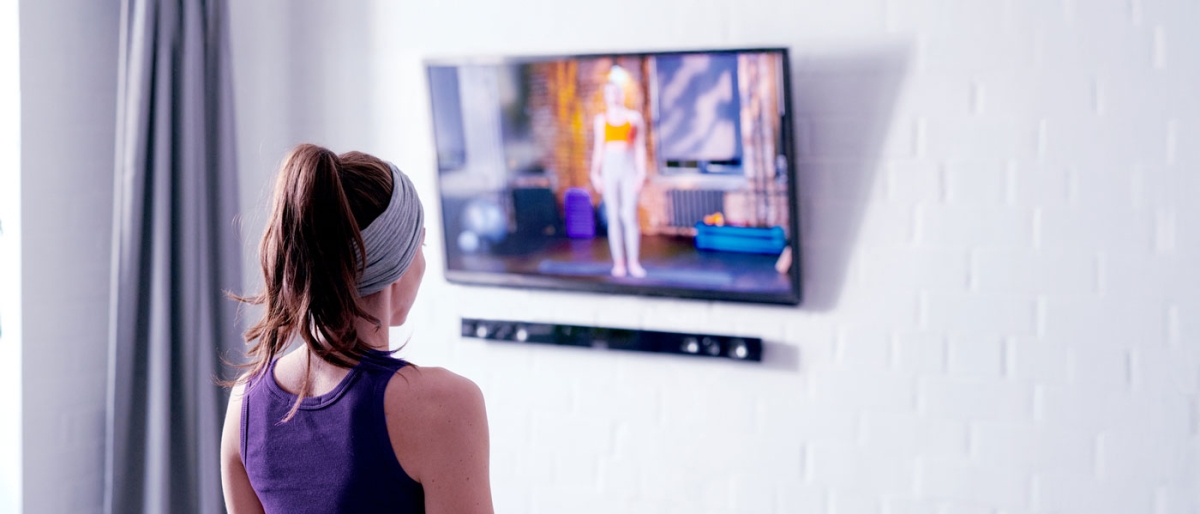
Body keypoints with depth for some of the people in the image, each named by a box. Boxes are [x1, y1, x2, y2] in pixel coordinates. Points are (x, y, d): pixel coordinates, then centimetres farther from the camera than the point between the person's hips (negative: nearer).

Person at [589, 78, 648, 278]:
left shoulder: (634, 117, 4)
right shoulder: (601, 119, 8)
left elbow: (640, 147, 2)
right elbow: (598, 148, 9)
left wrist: (641, 173, -5)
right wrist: (595, 173, 0)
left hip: (629, 168, -2)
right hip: (609, 168, 2)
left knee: (629, 215, -8)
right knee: (614, 216, 0)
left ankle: (634, 263, -2)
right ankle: (619, 263, 5)